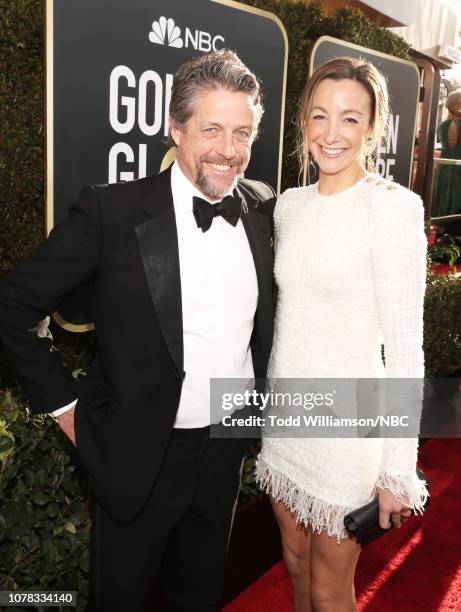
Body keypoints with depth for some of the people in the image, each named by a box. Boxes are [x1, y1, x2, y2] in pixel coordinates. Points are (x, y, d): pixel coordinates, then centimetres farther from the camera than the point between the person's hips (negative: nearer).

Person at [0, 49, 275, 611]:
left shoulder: (264, 209, -4)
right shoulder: (112, 211, -18)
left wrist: (260, 393, 9)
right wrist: (61, 403, -9)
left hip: (227, 449, 4)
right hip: (138, 456, -3)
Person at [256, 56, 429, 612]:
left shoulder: (394, 207, -16)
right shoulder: (290, 204, 3)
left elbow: (405, 347, -16)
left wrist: (398, 470, -15)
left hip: (345, 425, -5)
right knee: (295, 563, 24)